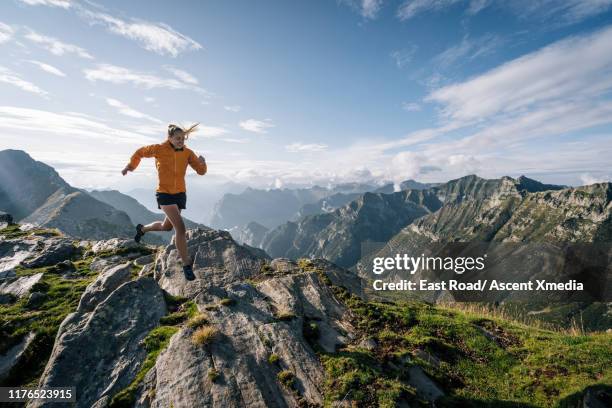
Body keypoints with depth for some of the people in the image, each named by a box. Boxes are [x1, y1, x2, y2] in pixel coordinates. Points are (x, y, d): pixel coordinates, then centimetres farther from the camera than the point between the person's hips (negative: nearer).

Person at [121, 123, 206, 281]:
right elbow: (140, 152, 11)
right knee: (180, 228, -19)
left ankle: (142, 229, 55)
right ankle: (187, 265, -12)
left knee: (166, 227, 22)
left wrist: (202, 162, -26)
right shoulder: (159, 149, -9)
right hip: (164, 194, -5)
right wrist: (129, 167, 20)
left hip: (180, 194, 5)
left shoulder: (188, 152, -2)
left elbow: (201, 171, -5)